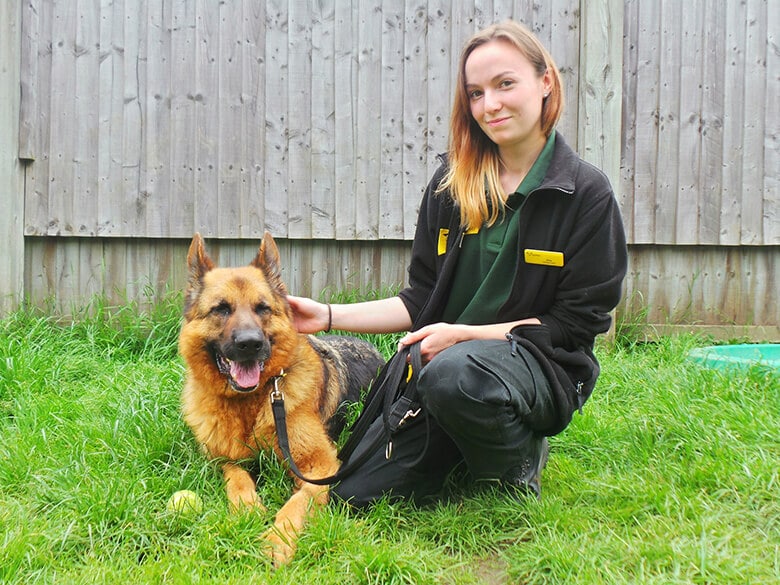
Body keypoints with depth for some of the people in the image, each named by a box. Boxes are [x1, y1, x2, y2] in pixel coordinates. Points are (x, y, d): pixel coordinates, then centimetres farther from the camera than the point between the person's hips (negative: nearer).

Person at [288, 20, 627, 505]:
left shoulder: (586, 192, -6)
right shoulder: (453, 183, 6)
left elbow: (575, 322, -7)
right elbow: (422, 299, 10)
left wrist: (464, 335, -16)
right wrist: (329, 316, -3)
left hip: (540, 366, -4)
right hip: (439, 360, 4)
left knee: (454, 374, -38)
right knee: (354, 494, -9)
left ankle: (520, 461, -6)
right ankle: (461, 451, 19)